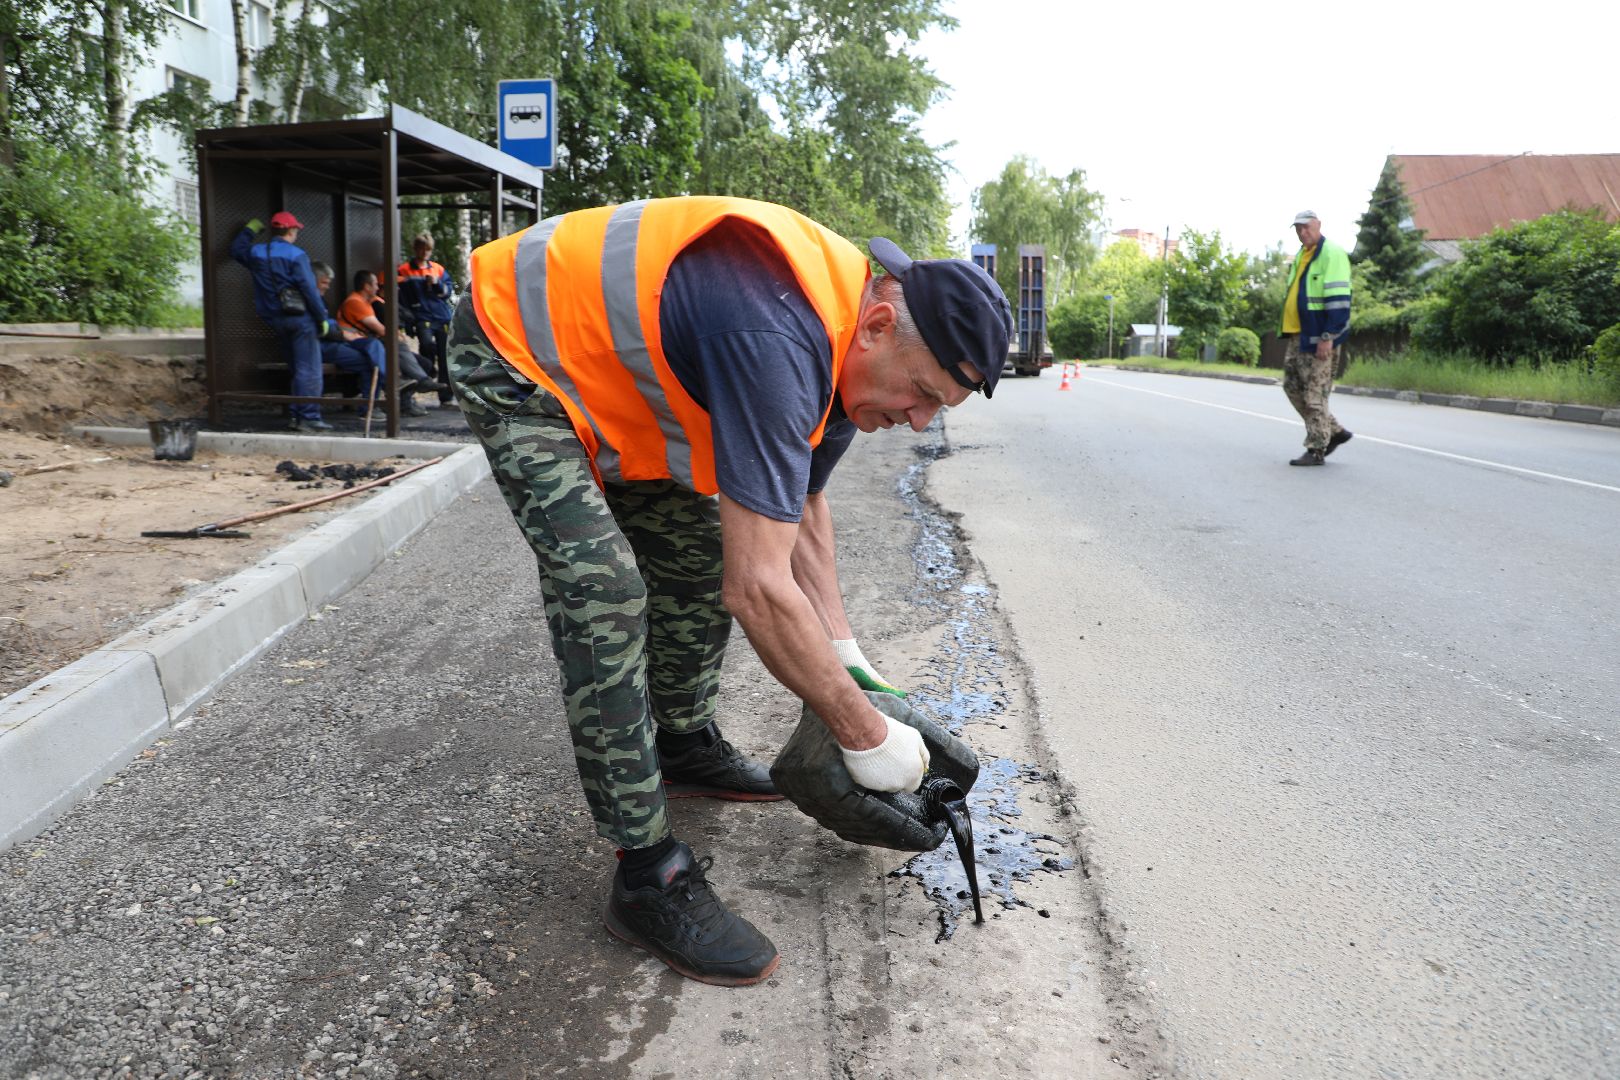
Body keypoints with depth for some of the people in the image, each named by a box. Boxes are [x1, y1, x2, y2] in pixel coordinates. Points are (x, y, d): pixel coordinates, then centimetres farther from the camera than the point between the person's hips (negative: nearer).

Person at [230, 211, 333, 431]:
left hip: (275, 319, 7)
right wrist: (322, 318, -9)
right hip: (300, 317, -7)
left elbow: (236, 249, 31)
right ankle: (309, 416, -10)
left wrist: (249, 230, 43)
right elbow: (309, 289, -14)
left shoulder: (256, 253, 9)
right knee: (309, 369, -6)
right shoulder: (296, 255, -11)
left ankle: (295, 415, 16)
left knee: (297, 369, 16)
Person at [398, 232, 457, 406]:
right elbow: (402, 298, 2)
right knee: (427, 343, -32)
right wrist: (408, 320, -7)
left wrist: (438, 284, -6)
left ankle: (446, 397, 10)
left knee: (445, 356, 2)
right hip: (422, 318, -4)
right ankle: (429, 370, -2)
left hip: (442, 318, 4)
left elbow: (449, 291, 14)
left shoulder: (438, 268, 16)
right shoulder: (404, 270, 5)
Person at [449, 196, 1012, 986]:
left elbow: (800, 508, 8)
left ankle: (684, 749, 31)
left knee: (699, 550, 10)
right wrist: (866, 736, -26)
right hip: (514, 357, -9)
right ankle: (648, 876, -11)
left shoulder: (843, 343, -7)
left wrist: (843, 651, 1)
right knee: (604, 589, -21)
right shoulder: (774, 341, -38)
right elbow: (760, 590, -39)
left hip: (598, 362, 9)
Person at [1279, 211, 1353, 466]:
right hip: (1297, 335, 10)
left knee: (1315, 394, -5)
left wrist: (1327, 337, -22)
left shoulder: (1331, 254, -12)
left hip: (1319, 338, -10)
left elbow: (1339, 300, -19)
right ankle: (1334, 432, 23)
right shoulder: (1301, 255, 17)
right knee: (1293, 386, 12)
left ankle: (1316, 450, 2)